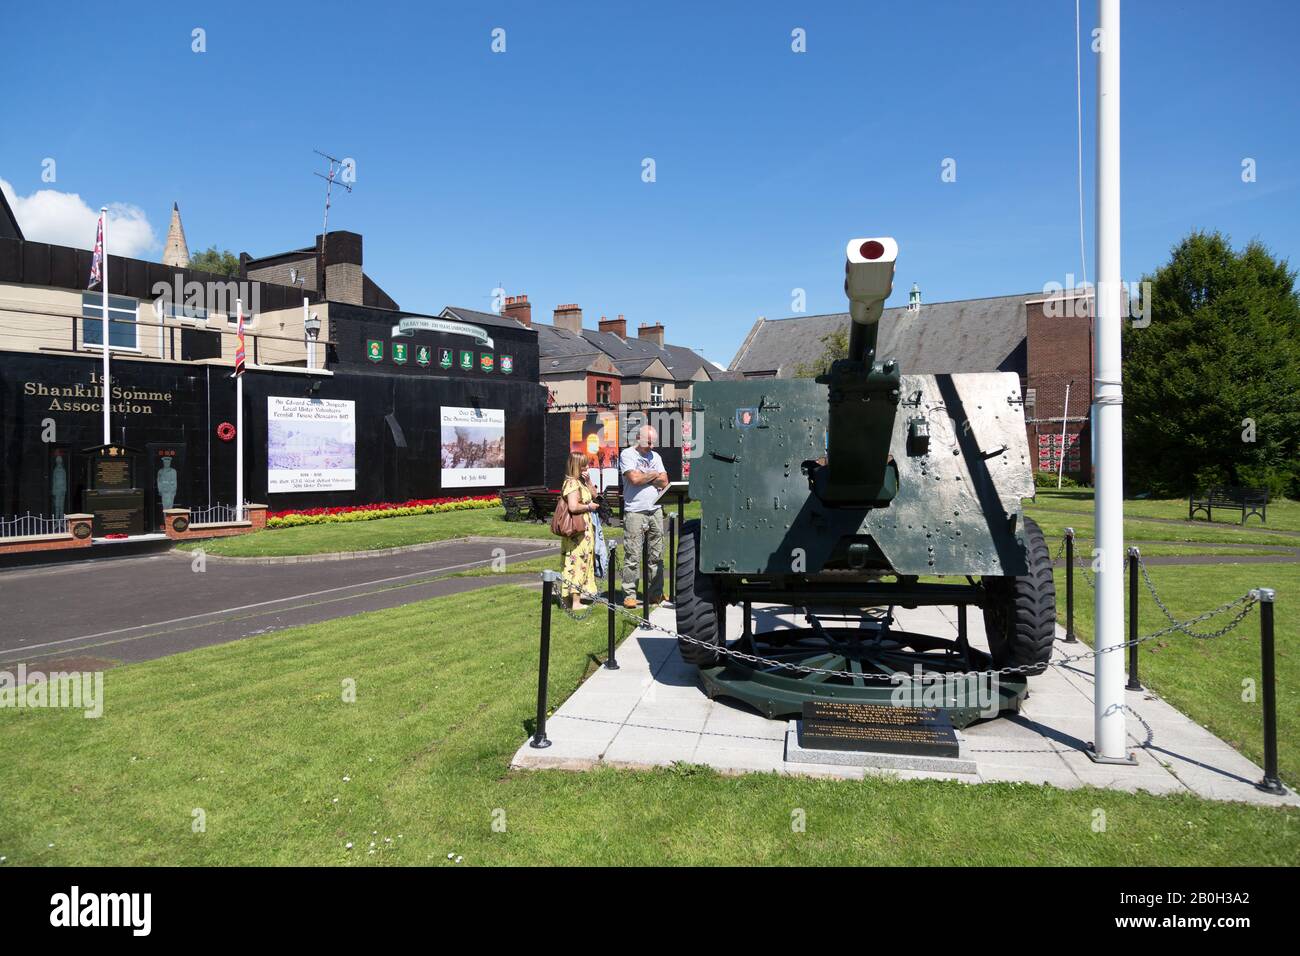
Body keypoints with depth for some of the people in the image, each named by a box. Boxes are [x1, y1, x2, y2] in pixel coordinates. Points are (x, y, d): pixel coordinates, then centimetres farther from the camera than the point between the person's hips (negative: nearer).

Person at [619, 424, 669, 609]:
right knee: (632, 556, -6)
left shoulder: (655, 456, 17)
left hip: (655, 510, 6)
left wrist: (643, 476, -3)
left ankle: (656, 593, 14)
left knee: (657, 555, 7)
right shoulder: (627, 455, 1)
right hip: (634, 512, -5)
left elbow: (664, 482, 7)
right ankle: (629, 594, 0)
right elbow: (634, 478, -14)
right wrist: (653, 474, 1)